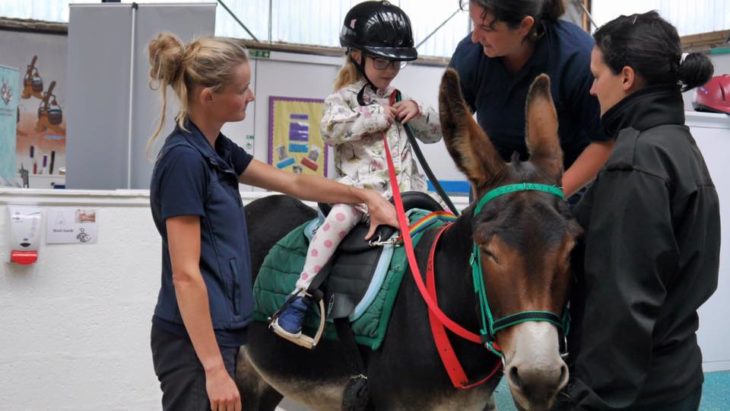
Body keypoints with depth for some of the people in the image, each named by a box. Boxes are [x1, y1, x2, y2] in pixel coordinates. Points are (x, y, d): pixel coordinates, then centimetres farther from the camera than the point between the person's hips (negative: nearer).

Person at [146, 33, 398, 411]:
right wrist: (215, 370, -23)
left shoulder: (215, 149, 9)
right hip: (195, 341, -10)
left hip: (218, 333, 10)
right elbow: (185, 275, -21)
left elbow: (292, 183, 21)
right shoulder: (183, 158, -18)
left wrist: (364, 195, 19)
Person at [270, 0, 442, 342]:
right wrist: (376, 117, -13)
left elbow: (435, 133, 25)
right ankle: (301, 298, -30)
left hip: (404, 187, 6)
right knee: (340, 217, -30)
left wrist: (418, 112, 4)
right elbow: (330, 129, -17)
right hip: (361, 183, -5)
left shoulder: (399, 97, 20)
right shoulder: (344, 97, 4)